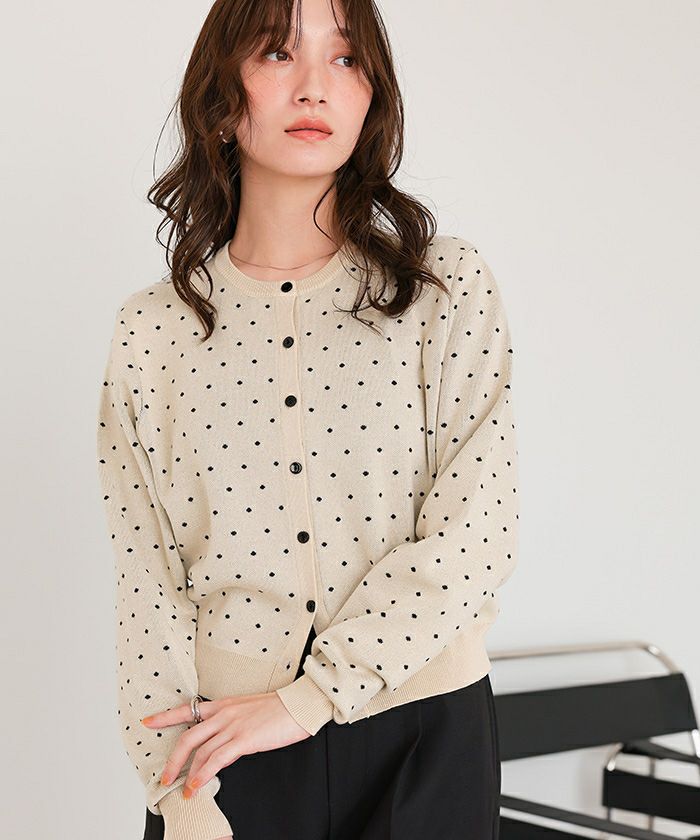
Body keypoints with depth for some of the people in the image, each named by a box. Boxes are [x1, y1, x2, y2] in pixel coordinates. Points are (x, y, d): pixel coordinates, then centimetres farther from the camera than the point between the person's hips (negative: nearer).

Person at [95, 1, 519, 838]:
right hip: (225, 748, 0)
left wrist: (306, 699, -15)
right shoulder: (150, 329, -2)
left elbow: (475, 534, -12)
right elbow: (145, 580, -3)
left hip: (424, 737, 0)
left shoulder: (448, 285, -5)